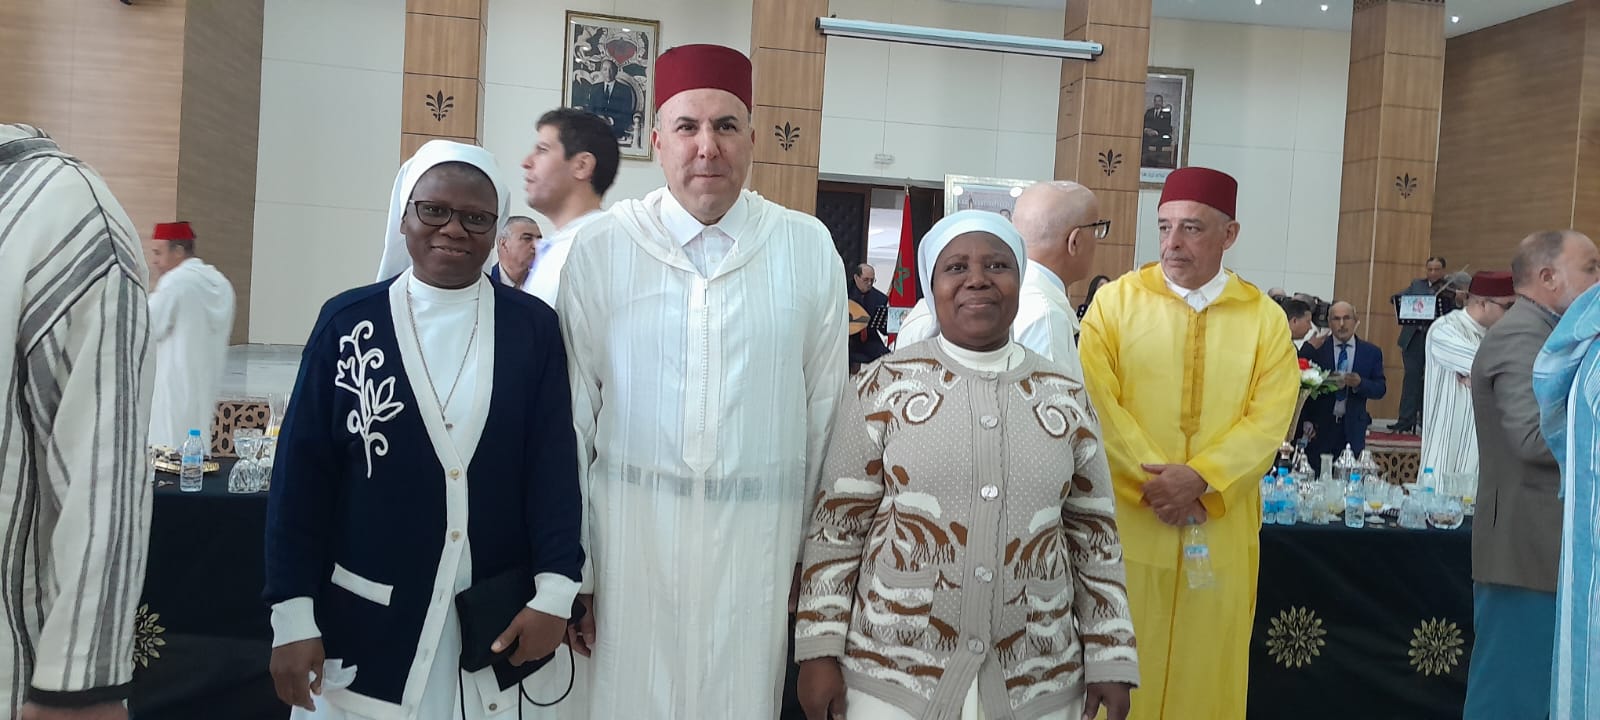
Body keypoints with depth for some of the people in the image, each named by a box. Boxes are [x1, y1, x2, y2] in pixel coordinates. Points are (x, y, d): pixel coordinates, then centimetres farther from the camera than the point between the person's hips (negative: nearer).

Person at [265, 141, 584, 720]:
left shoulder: (534, 326, 0)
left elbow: (554, 463, -2)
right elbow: (302, 471, -1)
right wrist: (293, 614, -5)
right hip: (365, 617, 0)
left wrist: (555, 590, -10)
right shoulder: (348, 320, -1)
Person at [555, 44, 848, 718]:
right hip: (633, 528, 0)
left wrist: (817, 550, 8)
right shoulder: (600, 246, -2)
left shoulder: (807, 246, 0)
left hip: (759, 533, 1)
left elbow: (824, 408, 5)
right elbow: (573, 414, 1)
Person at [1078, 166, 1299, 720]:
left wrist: (1199, 478, -17)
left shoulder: (1265, 317, 4)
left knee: (1205, 662, 10)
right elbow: (1099, 403, -8)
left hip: (1222, 527, 2)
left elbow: (1269, 419, -4)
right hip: (1126, 520, -1)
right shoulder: (1115, 301, 0)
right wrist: (1151, 480, -16)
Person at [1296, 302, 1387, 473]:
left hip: (1353, 429, 1)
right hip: (1319, 427, -1)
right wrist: (1306, 422, -9)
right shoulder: (1315, 349, 1)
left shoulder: (1371, 352, 7)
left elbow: (1381, 389, 6)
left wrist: (1360, 383, -14)